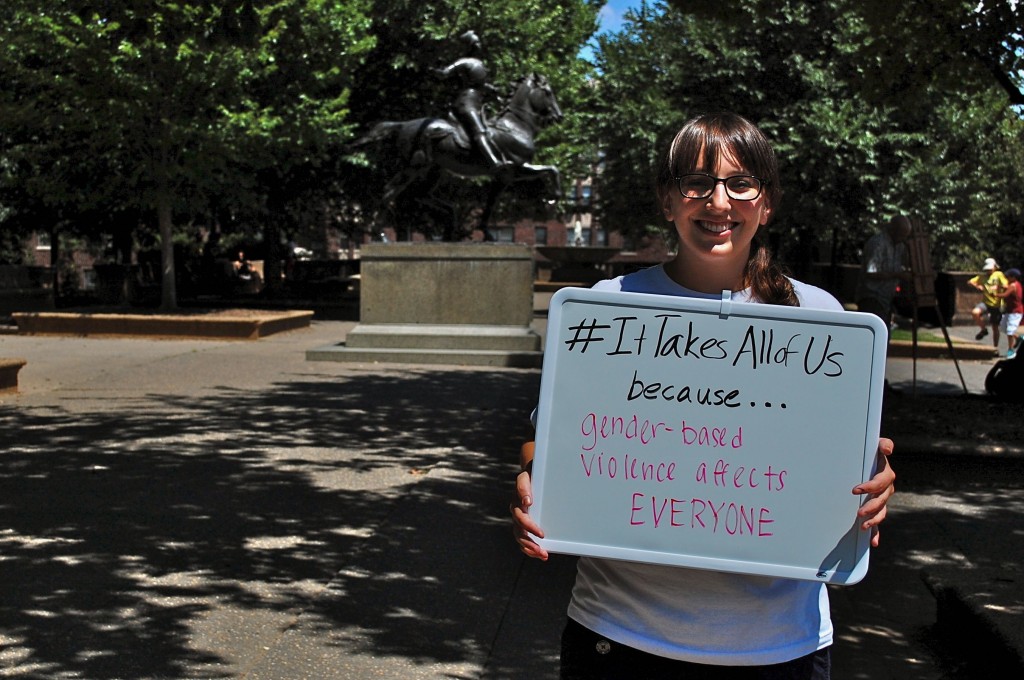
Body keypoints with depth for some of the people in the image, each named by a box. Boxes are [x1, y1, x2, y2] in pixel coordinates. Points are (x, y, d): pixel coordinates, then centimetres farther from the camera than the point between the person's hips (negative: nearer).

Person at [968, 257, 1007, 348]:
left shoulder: (999, 274, 1)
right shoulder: (982, 276, 8)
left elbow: (1005, 285, -10)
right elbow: (969, 282, 2)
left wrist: (997, 287, -25)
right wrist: (977, 286, -15)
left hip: (996, 305, -2)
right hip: (986, 303, 2)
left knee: (995, 328, 6)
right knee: (975, 312, -30)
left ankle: (995, 347, 20)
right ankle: (983, 329, -6)